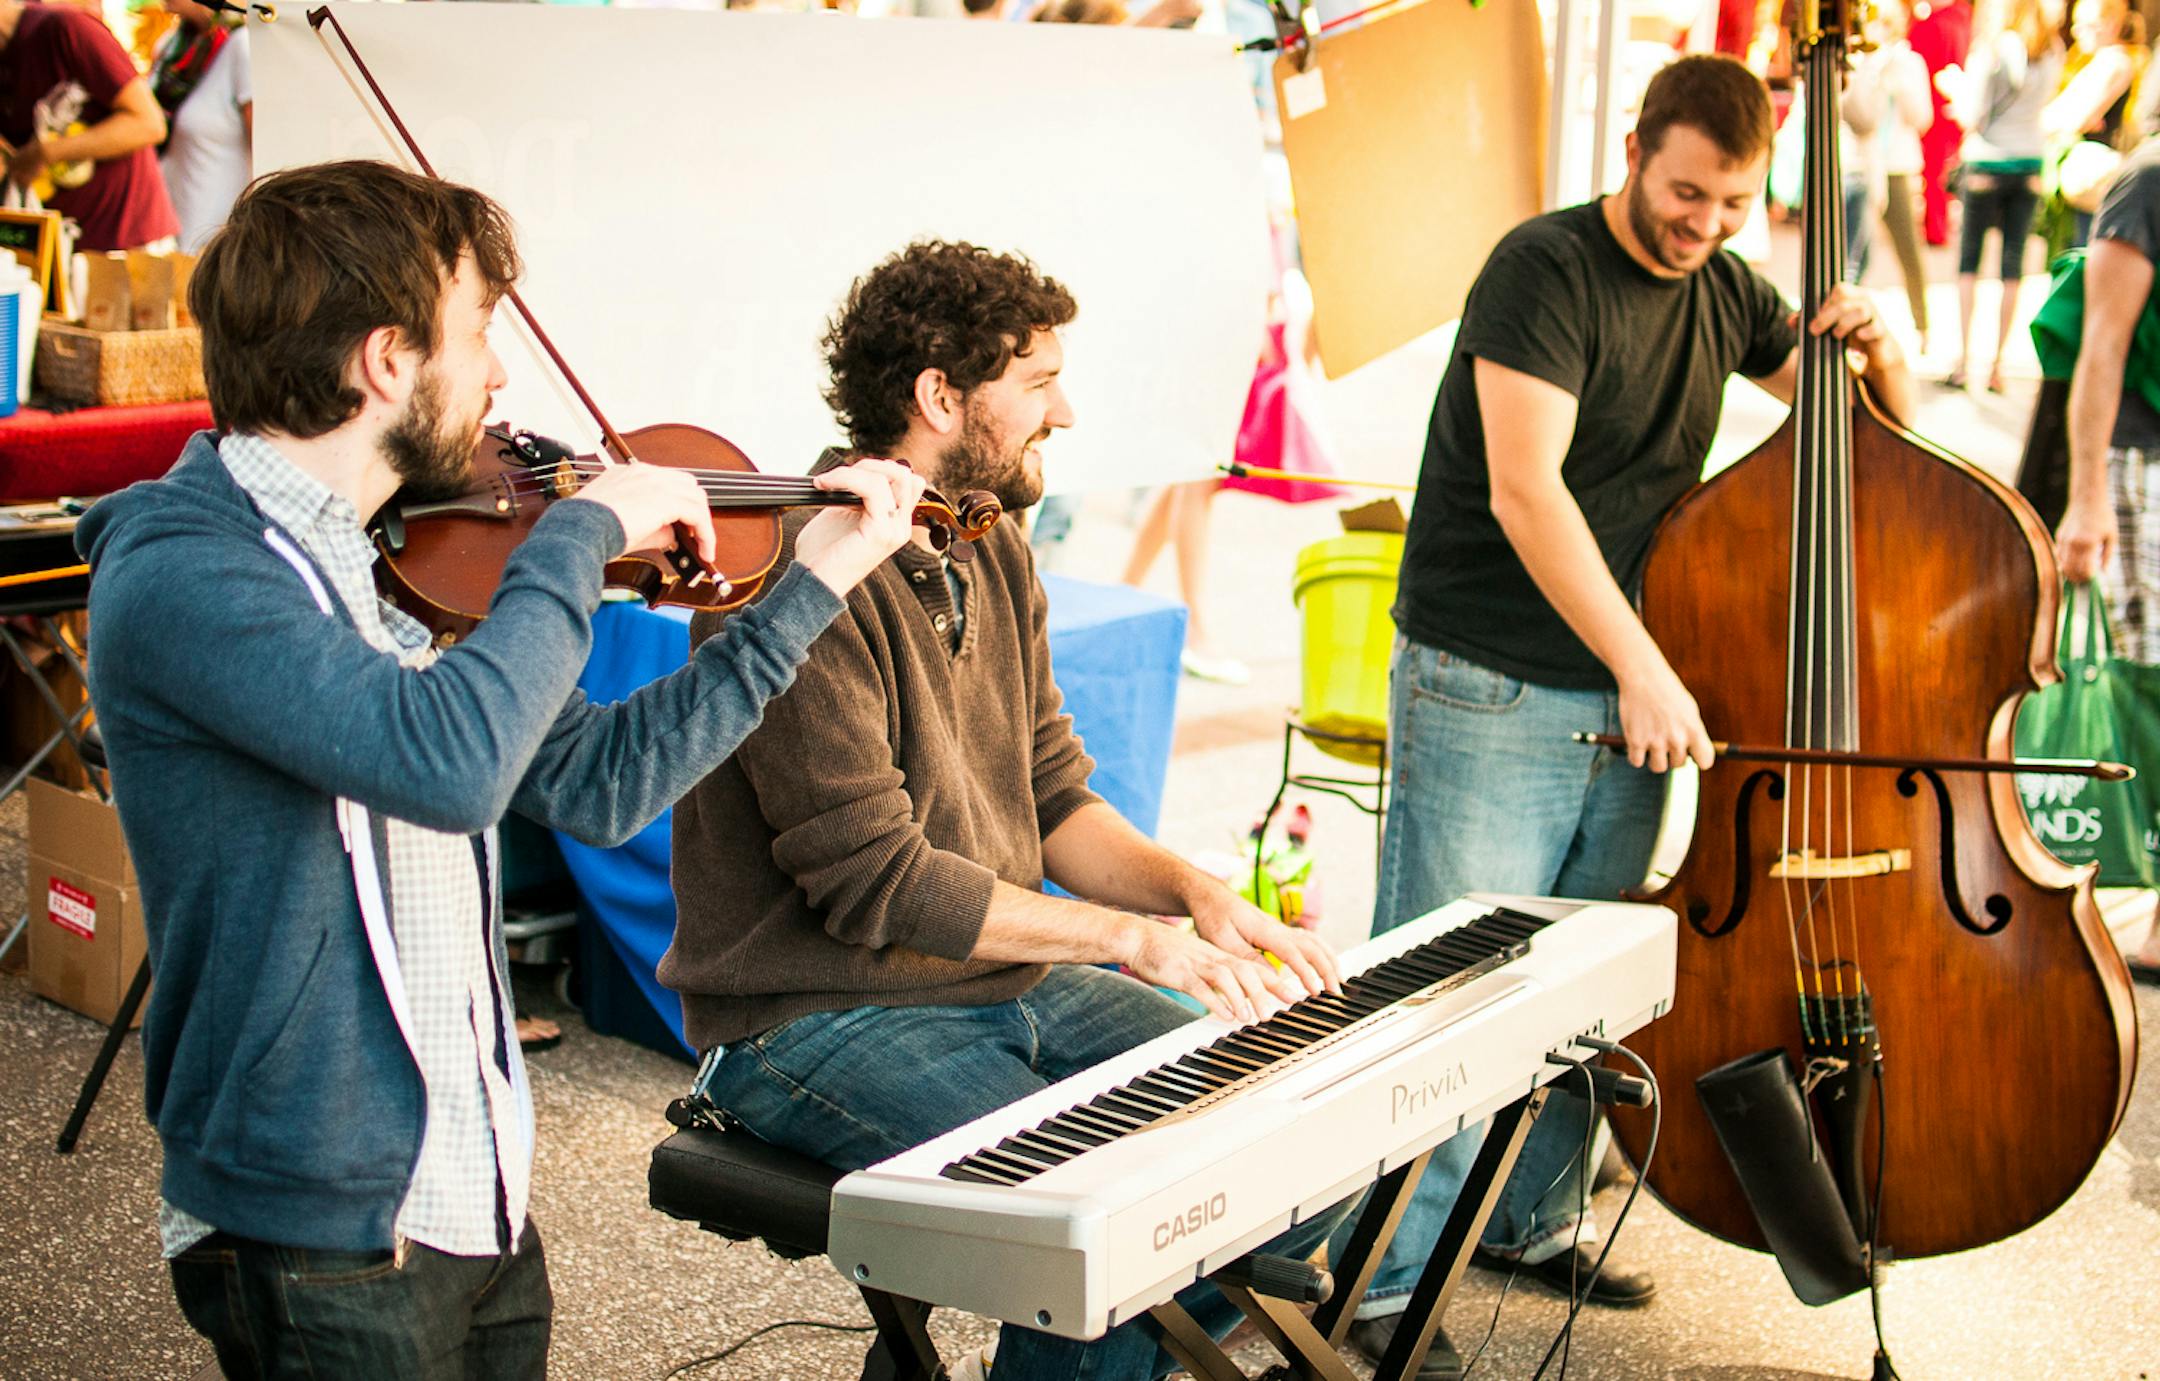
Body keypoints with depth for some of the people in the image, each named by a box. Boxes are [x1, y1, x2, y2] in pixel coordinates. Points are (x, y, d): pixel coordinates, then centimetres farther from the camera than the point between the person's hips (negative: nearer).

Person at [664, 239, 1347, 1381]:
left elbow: (1053, 797, 12)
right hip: (825, 1020, -9)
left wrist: (1192, 891, -7)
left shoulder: (991, 554, 11)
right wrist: (1124, 934, -19)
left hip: (1008, 978, 9)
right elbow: (873, 880, -23)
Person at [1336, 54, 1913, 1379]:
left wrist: (1878, 346, -2)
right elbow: (1524, 491, -20)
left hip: (1629, 699, 7)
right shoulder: (1544, 268, -11)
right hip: (1488, 694, -7)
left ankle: (1536, 1220, 32)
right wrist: (1643, 670, -24)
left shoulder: (1726, 293, 11)